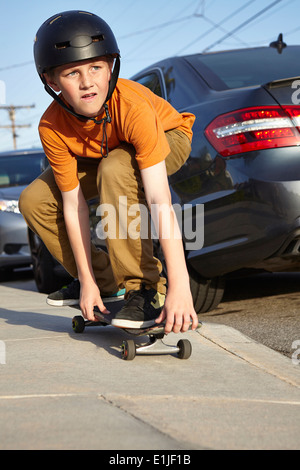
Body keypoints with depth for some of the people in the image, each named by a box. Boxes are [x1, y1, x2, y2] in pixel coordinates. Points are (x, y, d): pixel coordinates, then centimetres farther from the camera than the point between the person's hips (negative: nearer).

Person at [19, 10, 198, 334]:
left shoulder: (133, 107, -41)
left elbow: (161, 204, -45)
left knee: (114, 169, -37)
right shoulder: (52, 128, -28)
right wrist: (87, 281, -20)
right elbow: (73, 206, -20)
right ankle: (103, 280, 11)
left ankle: (146, 288, -27)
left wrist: (179, 286, -49)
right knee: (35, 201, -7)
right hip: (100, 155, 5)